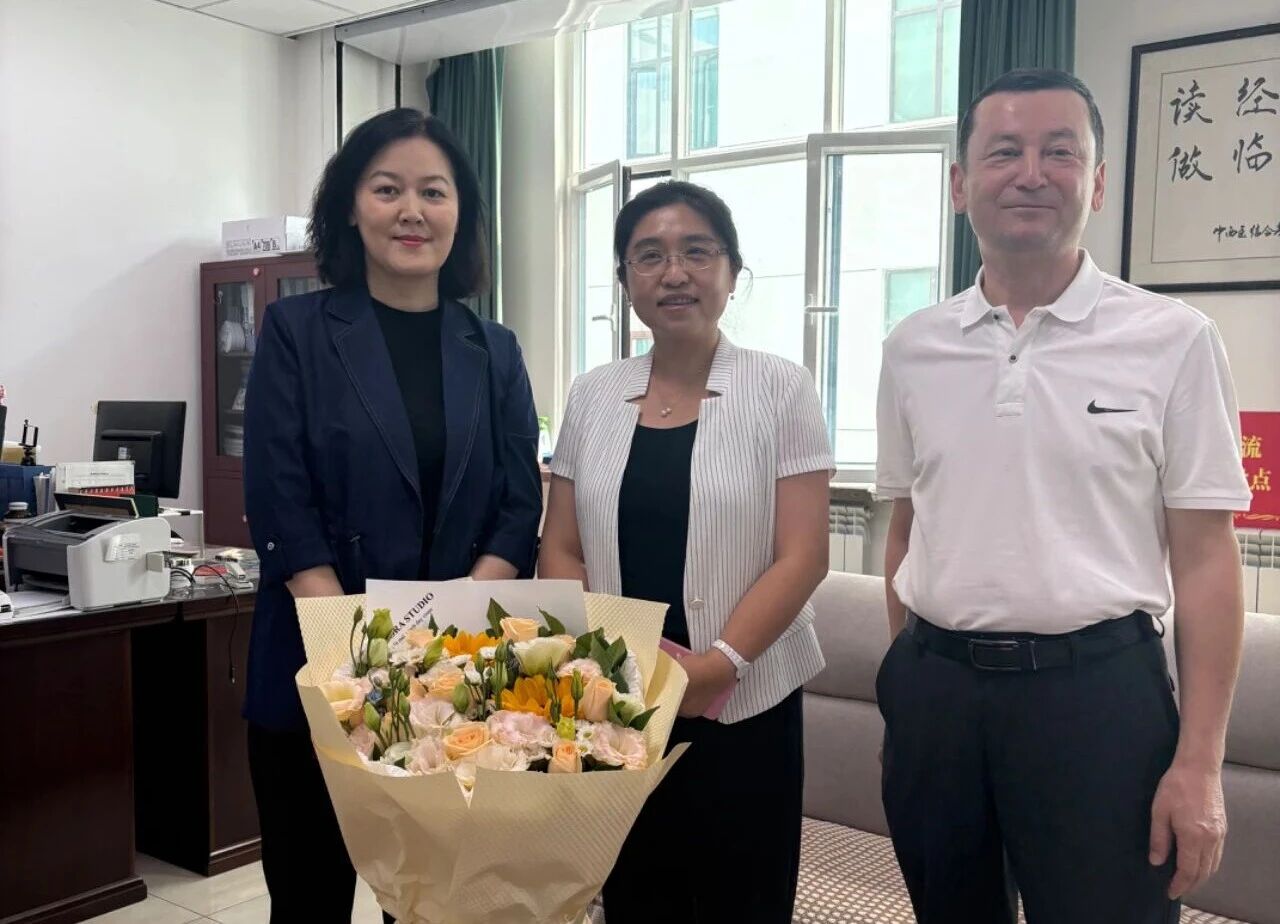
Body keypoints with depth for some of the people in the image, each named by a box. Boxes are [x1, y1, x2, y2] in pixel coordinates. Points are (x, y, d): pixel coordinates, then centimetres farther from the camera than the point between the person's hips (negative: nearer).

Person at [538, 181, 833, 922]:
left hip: (742, 708, -2)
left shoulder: (780, 389, -3)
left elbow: (802, 555, -8)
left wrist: (720, 663, -19)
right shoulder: (593, 396, 6)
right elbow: (561, 550, 6)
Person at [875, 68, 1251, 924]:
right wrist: (905, 685, 11)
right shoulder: (912, 347, 4)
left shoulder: (1174, 340, -5)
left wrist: (1199, 763, -7)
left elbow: (1204, 556, -5)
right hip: (934, 685, 4)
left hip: (1096, 686, -3)